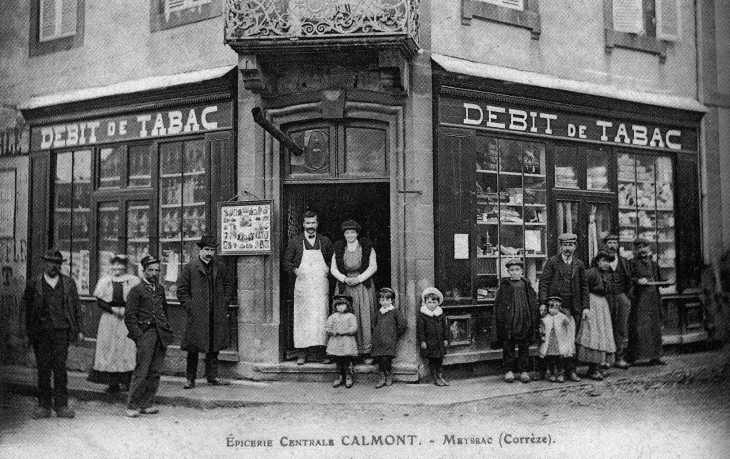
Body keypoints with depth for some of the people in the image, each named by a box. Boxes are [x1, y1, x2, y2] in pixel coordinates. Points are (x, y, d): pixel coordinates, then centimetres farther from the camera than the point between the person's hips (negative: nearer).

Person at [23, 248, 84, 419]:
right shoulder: (34, 284, 6)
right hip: (41, 332, 0)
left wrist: (79, 330, 5)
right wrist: (30, 332, 1)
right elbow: (27, 307, 7)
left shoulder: (69, 283, 9)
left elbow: (77, 307, 10)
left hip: (62, 330, 0)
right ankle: (44, 405, 13)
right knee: (43, 369, 3)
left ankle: (61, 405, 7)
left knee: (60, 368, 0)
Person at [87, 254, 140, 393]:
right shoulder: (105, 281, 8)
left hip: (127, 319, -2)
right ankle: (113, 383, 8)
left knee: (127, 349, -7)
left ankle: (126, 381, 0)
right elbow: (99, 302, 4)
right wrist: (112, 309, -11)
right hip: (109, 320, 2)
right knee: (110, 349, 1)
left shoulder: (133, 281, 3)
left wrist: (125, 309, -13)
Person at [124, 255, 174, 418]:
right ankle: (132, 406, 1)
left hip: (161, 335, 6)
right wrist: (139, 336, -12)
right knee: (141, 372, -8)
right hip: (146, 333, -6)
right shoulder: (136, 290, -2)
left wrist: (168, 329, 16)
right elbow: (129, 316, -5)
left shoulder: (160, 289, 17)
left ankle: (146, 404, 14)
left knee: (155, 372, 6)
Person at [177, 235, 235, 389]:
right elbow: (182, 290, -1)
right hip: (197, 316, -3)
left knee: (214, 347, 10)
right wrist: (190, 307, -9)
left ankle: (212, 376, 21)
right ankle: (190, 378, 13)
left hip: (217, 315, 4)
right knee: (193, 348, 2)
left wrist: (225, 304, 7)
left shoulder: (220, 268, 10)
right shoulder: (189, 268, -1)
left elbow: (228, 285, 17)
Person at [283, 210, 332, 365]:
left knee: (321, 317, -3)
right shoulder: (295, 242, 6)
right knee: (302, 318, -2)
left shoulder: (325, 241, 10)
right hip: (302, 285, -1)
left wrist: (328, 270, 1)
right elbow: (287, 262, 11)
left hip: (321, 285, 1)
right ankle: (302, 354, 2)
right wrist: (295, 270, -6)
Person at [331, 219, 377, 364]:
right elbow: (333, 269, 6)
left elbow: (373, 267, -2)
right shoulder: (338, 249, 6)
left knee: (364, 319, -4)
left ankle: (366, 353, 1)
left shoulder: (367, 247, 1)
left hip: (363, 286, -1)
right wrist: (345, 279, -11)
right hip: (344, 287, 1)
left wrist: (359, 278, -12)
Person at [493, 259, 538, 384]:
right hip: (508, 321, -2)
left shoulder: (527, 285, 8)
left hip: (525, 321, 2)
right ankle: (508, 371, 12)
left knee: (524, 347, 7)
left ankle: (523, 371, 16)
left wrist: (534, 320, 2)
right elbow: (498, 305, 1)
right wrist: (500, 320, -7)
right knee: (508, 347, 3)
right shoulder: (504, 286, 2)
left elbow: (534, 303, 9)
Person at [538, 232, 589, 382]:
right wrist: (542, 303, -12)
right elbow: (543, 282, -3)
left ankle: (570, 370, 9)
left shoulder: (579, 264, 12)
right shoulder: (552, 262, 2)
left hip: (574, 308, 3)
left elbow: (584, 287, 14)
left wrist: (585, 306, 6)